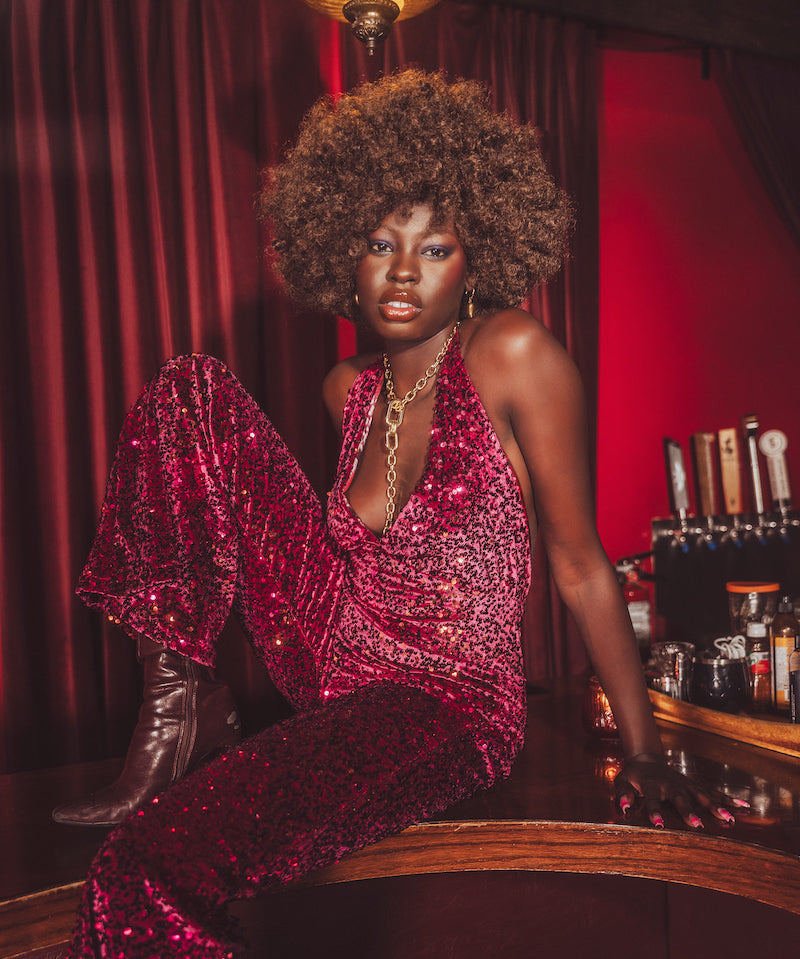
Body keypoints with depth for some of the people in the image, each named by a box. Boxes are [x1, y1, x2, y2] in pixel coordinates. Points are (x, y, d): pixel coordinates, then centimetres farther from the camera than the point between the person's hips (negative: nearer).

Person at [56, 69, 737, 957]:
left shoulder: (514, 353, -13)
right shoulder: (350, 390, 5)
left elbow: (579, 562, -10)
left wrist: (644, 753, -7)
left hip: (447, 703, -7)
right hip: (336, 649, 7)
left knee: (145, 865, -29)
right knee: (192, 391, -3)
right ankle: (183, 708, -2)